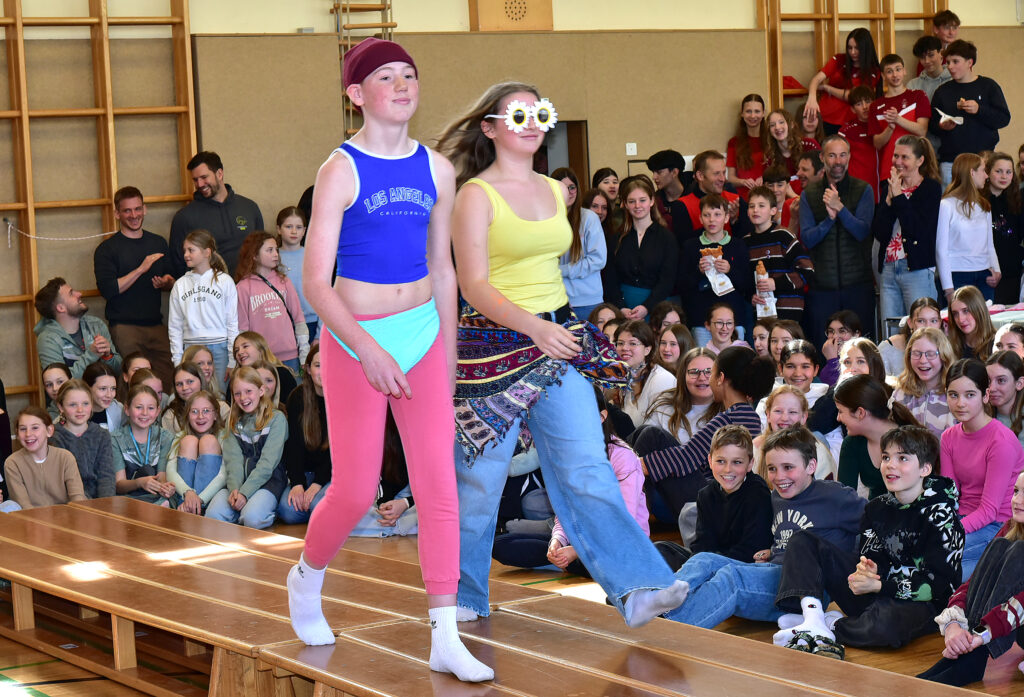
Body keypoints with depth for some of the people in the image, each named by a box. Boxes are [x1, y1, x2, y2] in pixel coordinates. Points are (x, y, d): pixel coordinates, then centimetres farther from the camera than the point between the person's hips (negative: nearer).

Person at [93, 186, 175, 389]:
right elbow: (107, 289, -11)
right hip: (124, 328, -4)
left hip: (156, 325, 4)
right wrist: (141, 269, -14)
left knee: (169, 382, -4)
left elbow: (173, 283, 26)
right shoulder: (107, 249, 1)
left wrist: (167, 282, 1)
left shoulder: (158, 243, 17)